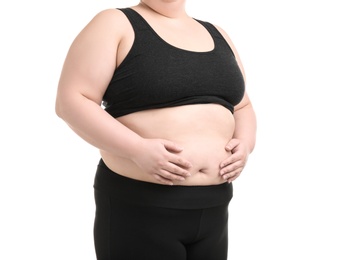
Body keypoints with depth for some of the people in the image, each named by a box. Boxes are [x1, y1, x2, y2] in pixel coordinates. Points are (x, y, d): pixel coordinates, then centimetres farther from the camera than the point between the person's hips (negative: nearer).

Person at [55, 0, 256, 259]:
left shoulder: (217, 35, 13)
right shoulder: (115, 24, -4)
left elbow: (242, 107, 19)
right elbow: (71, 101, -11)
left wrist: (245, 143, -2)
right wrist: (138, 149, -22)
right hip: (139, 206, -5)